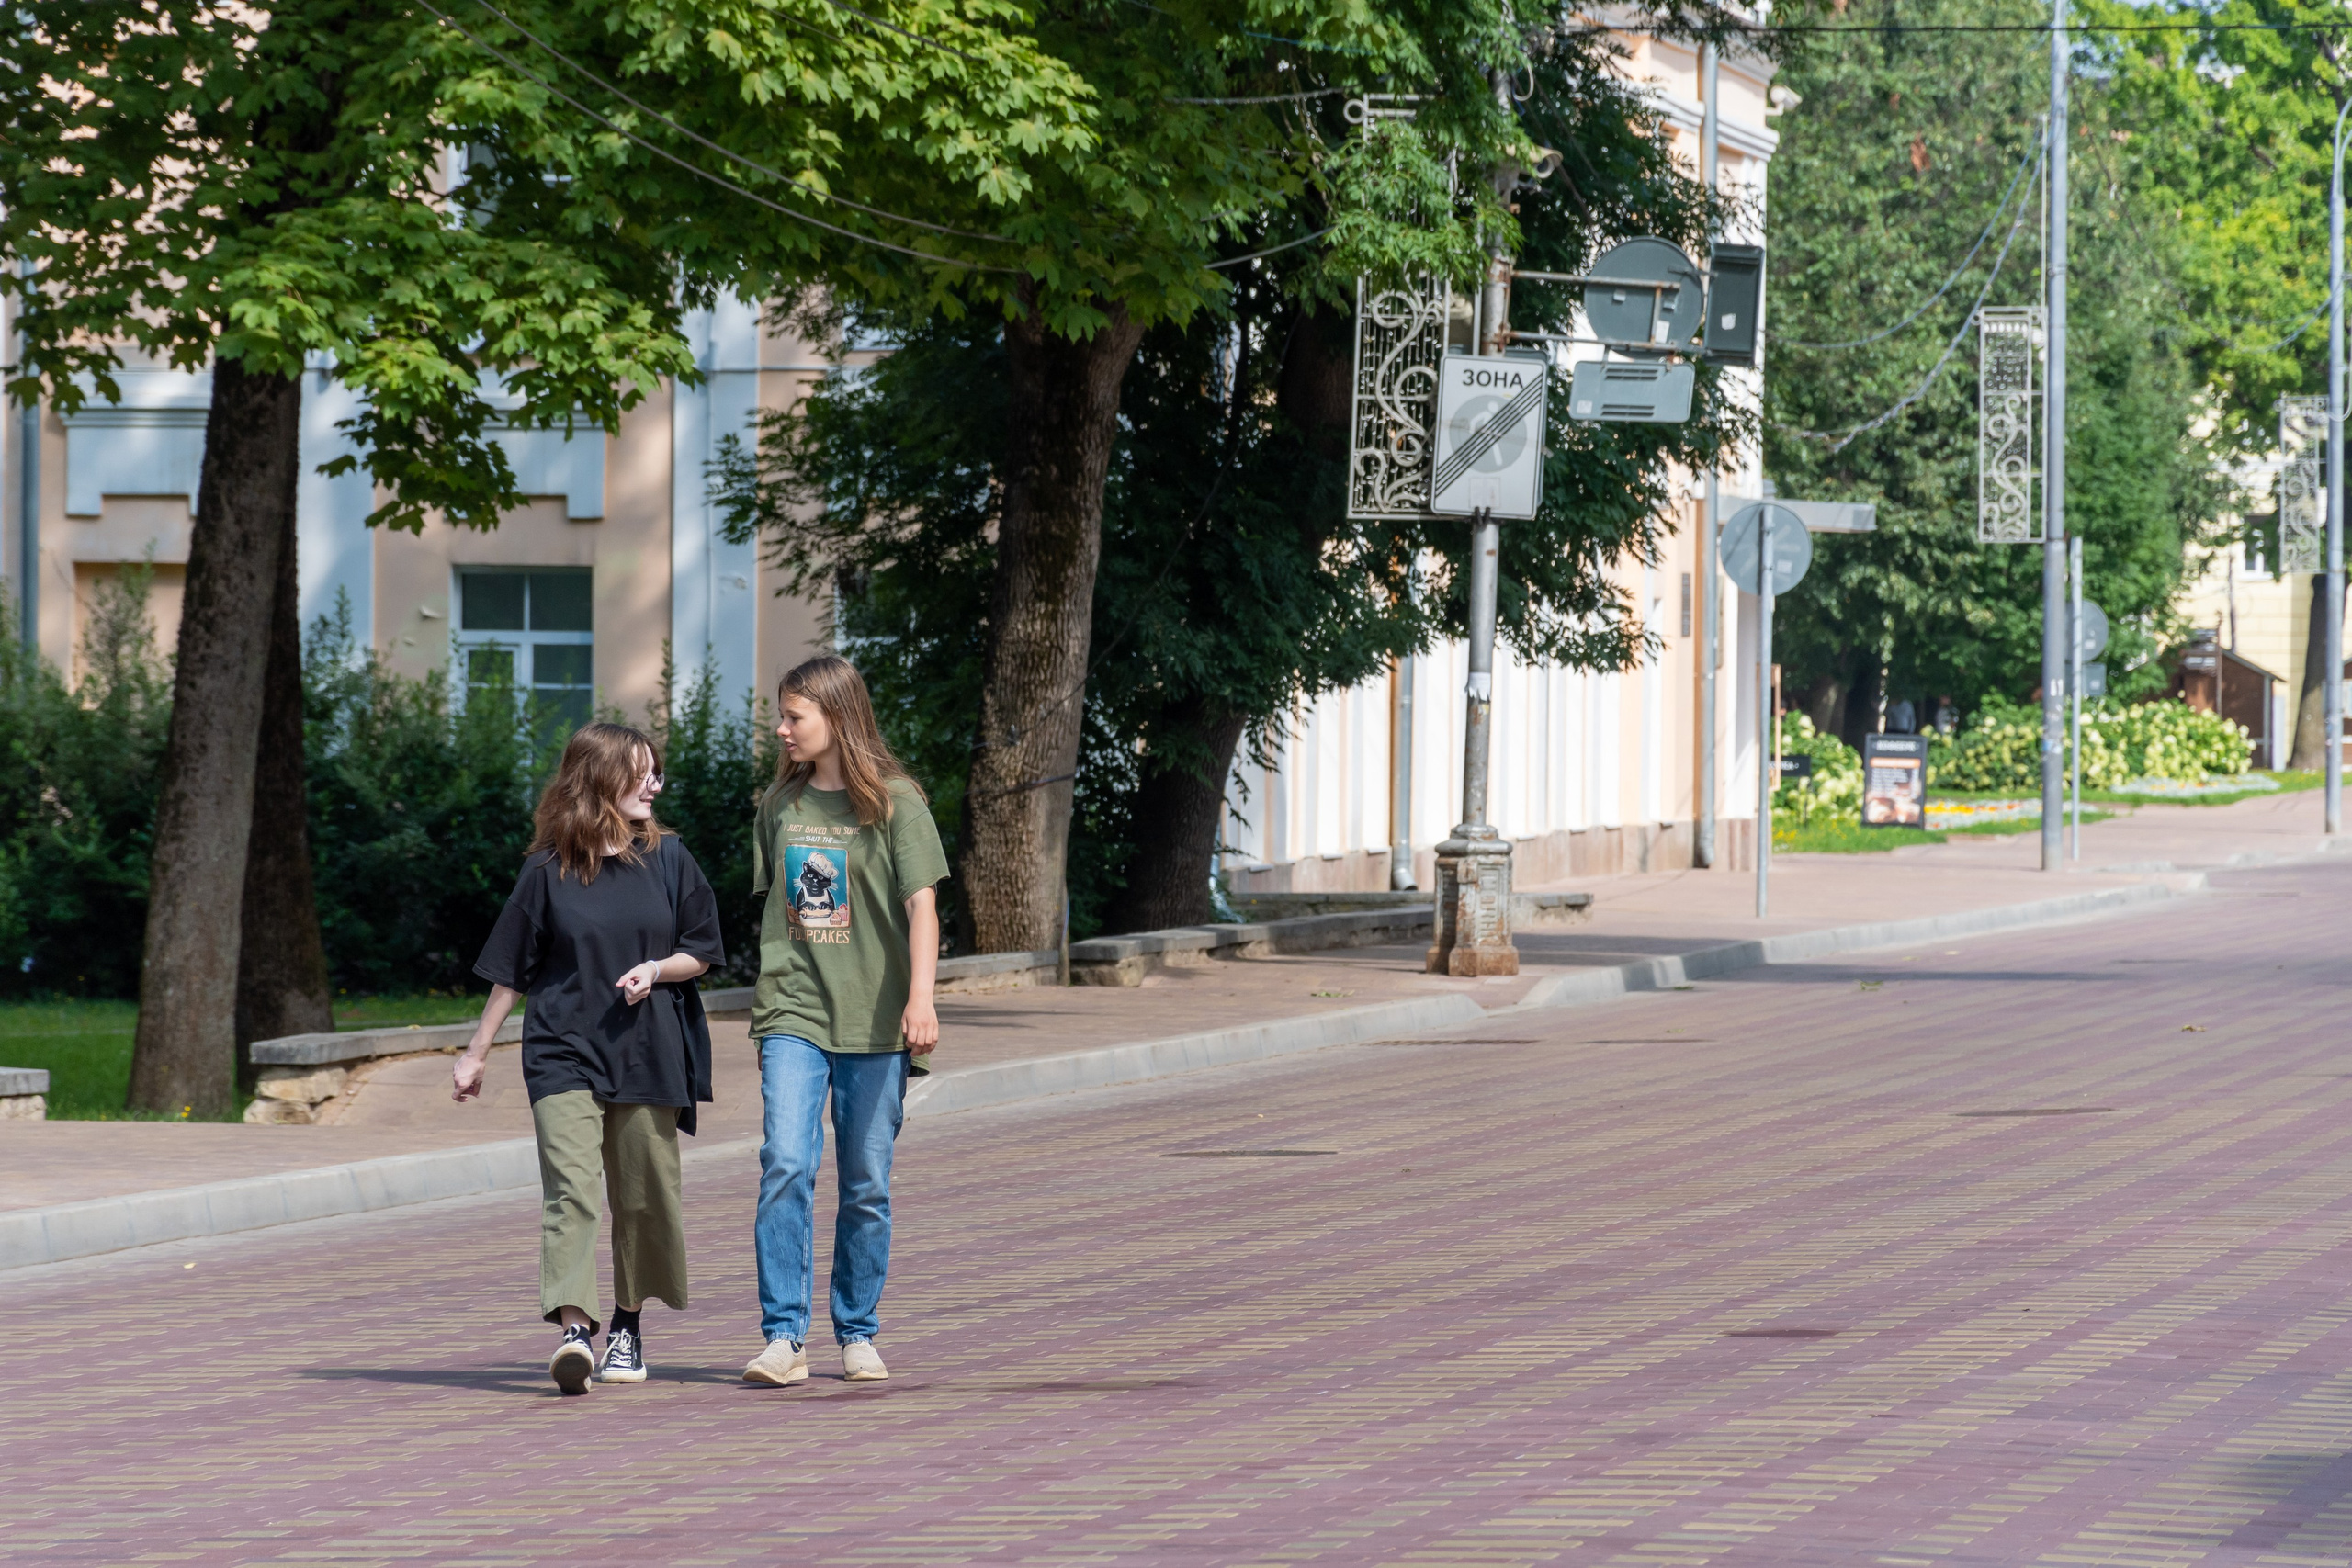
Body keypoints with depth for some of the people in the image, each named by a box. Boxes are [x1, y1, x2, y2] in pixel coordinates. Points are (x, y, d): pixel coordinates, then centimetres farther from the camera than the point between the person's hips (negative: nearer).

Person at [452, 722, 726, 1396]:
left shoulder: (668, 860, 6)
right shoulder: (548, 871, 0)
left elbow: (701, 952, 10)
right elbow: (511, 969, 7)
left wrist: (655, 969, -11)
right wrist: (478, 1051, 10)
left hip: (647, 1055, 2)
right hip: (563, 1054, -2)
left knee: (643, 1194, 7)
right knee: (571, 1186, -16)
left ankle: (627, 1324, 24)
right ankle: (573, 1328, -25)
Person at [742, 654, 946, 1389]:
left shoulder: (895, 802, -2)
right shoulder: (779, 805, 11)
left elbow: (921, 903, -9)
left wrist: (921, 996, -21)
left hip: (874, 1021, -2)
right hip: (793, 1014, 2)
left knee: (867, 1185, 3)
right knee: (786, 1166, -14)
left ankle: (858, 1335, 16)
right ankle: (784, 1337, -15)